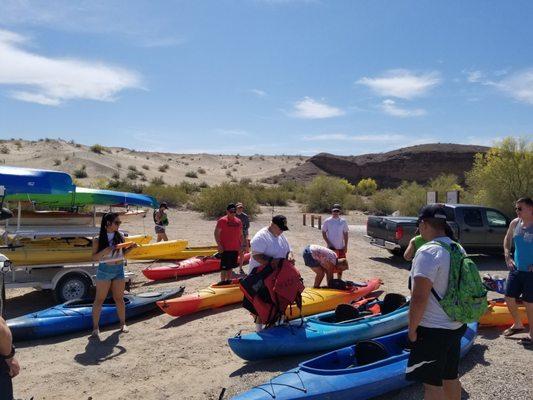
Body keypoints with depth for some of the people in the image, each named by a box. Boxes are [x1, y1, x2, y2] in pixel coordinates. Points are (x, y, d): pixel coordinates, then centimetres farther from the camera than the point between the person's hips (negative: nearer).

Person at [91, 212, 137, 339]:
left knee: (119, 298, 12)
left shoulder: (120, 236, 2)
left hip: (119, 269, 4)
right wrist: (105, 251, -26)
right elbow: (94, 257, -9)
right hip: (104, 270, -3)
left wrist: (130, 247, -6)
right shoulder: (98, 239, -10)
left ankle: (123, 323, 26)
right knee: (99, 299, 3)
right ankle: (95, 327, 14)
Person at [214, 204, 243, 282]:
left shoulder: (238, 221, 9)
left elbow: (240, 235, 16)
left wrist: (240, 245, 11)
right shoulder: (222, 221, -8)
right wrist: (219, 245, -16)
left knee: (230, 267, 16)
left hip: (235, 249, 6)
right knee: (224, 268, -1)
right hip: (225, 249, -6)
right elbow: (216, 233, -10)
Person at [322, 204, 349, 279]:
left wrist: (346, 246, 0)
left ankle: (339, 280, 26)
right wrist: (328, 243, -10)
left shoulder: (343, 221, 2)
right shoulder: (327, 221, -4)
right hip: (331, 247, -2)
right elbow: (323, 233, -1)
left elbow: (345, 234, 6)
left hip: (341, 247, 3)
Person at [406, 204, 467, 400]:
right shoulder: (458, 249, 4)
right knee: (451, 377, 23)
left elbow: (419, 298, -26)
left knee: (432, 384, 4)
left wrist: (412, 328, -14)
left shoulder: (428, 252, -23)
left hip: (432, 331, -8)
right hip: (456, 326, 8)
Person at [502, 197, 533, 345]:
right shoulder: (515, 223, 2)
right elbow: (507, 239, 19)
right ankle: (518, 325, 35)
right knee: (509, 297, 12)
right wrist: (507, 256, 7)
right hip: (516, 268, 6)